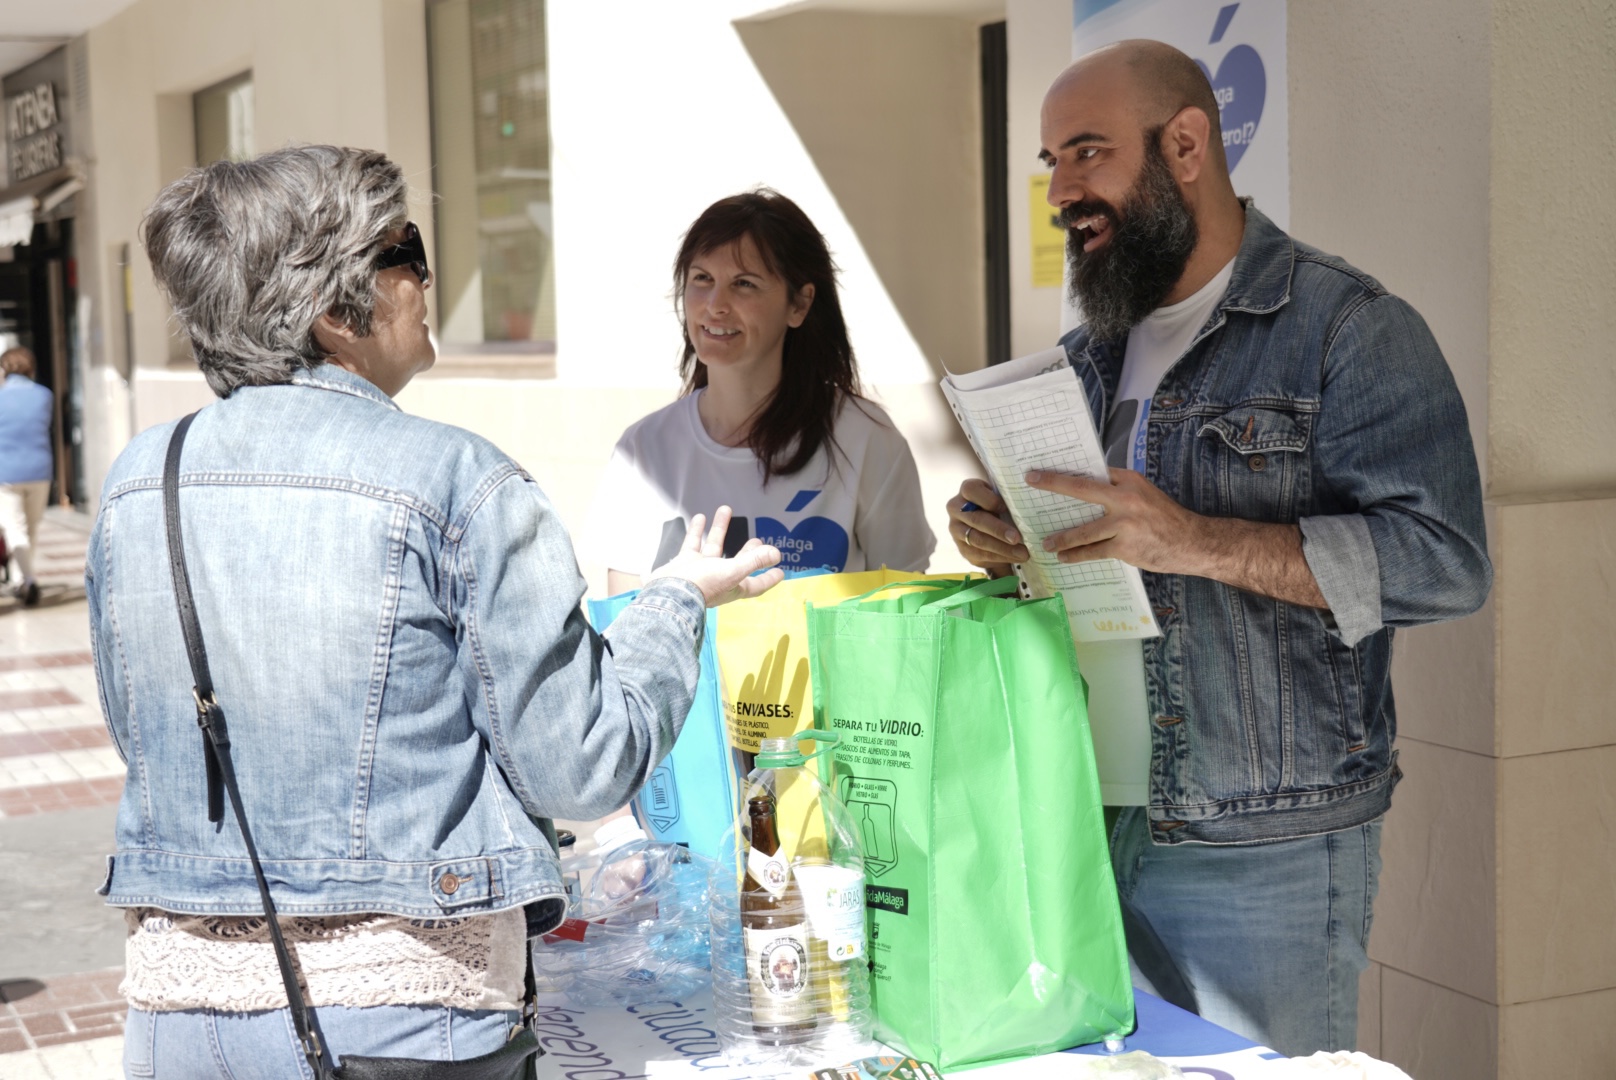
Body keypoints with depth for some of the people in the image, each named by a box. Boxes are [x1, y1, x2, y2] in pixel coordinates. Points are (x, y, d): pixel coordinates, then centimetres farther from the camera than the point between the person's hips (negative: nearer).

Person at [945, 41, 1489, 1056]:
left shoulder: (1349, 328, -8)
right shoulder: (1089, 354, 15)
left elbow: (1445, 560, -18)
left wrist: (1194, 541, -27)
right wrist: (1002, 536, -2)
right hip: (1095, 826, 6)